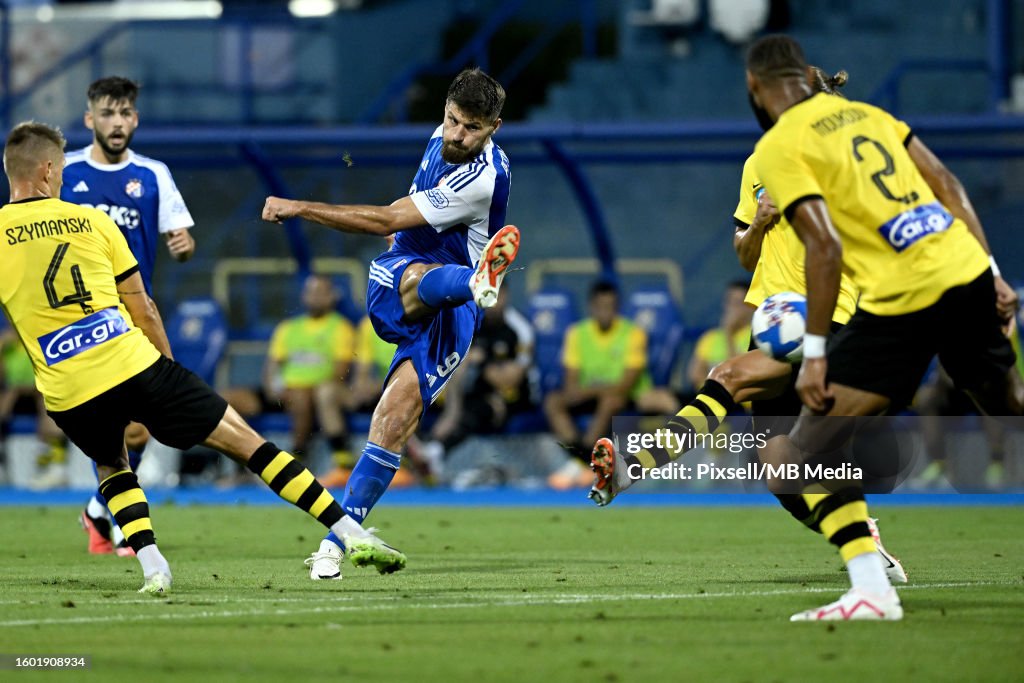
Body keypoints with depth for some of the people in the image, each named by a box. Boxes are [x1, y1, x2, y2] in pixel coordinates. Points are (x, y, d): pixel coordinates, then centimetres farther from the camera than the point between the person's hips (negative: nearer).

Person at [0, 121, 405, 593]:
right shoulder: (92, 222, 7)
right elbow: (143, 312, 12)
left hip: (68, 395, 0)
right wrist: (166, 368, 24)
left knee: (111, 465, 31)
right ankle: (350, 532, 4)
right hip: (136, 366, 0)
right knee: (243, 439, 8)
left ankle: (151, 565, 9)